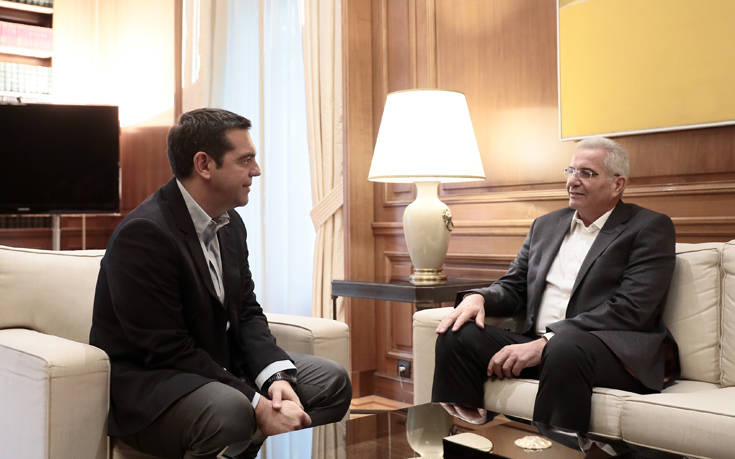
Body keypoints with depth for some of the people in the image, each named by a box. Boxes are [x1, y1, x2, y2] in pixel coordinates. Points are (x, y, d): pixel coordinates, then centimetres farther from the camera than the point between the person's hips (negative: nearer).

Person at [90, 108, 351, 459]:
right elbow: (168, 350, -25)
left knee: (331, 381, -1)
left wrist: (276, 376, -12)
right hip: (145, 382, -8)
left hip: (217, 366, 9)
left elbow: (246, 311, 8)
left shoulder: (230, 223, 5)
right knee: (230, 411, -37)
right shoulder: (144, 233, -23)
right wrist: (258, 405, -27)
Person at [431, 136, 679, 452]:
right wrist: (478, 297, -5)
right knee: (457, 336, -16)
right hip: (539, 347, 6)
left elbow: (630, 309, -13)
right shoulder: (546, 225, 20)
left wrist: (546, 343, -21)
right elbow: (513, 287, 21)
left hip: (616, 354, -5)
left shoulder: (650, 228, 0)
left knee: (566, 347, -39)